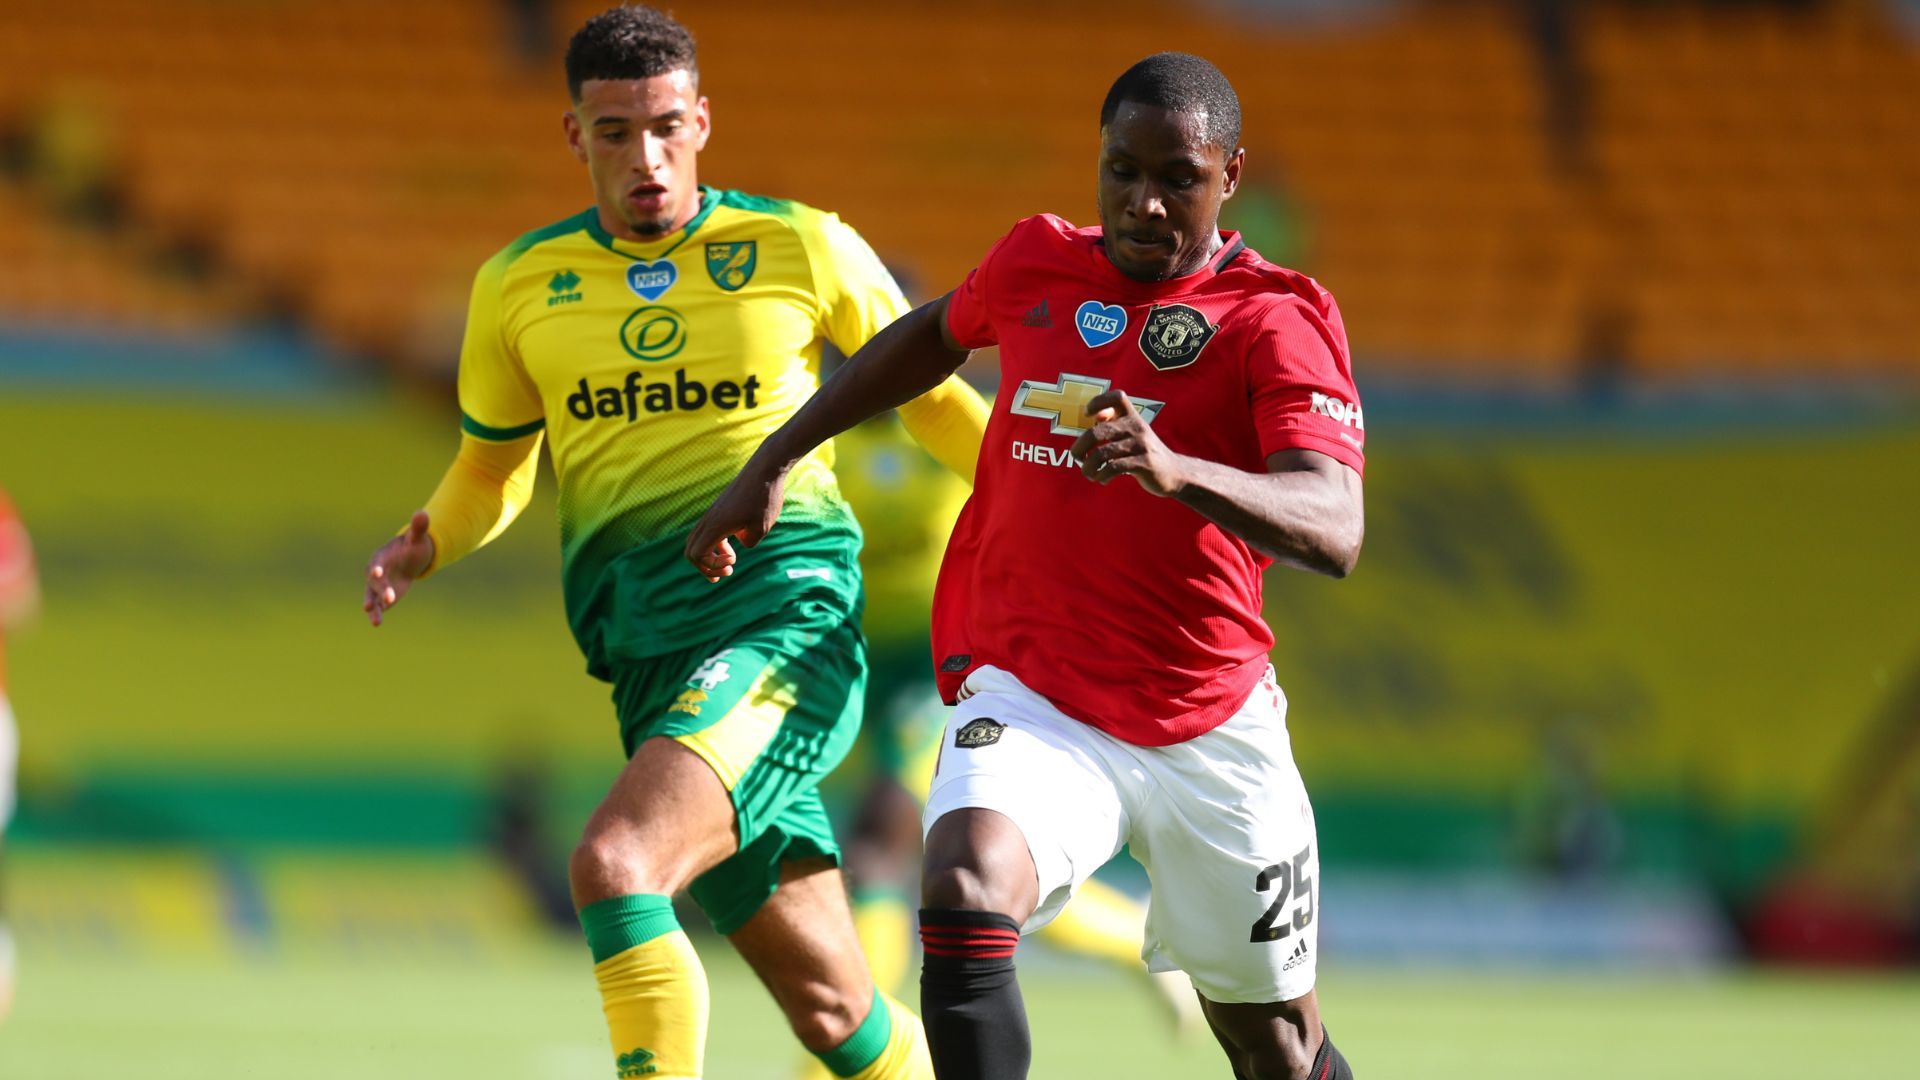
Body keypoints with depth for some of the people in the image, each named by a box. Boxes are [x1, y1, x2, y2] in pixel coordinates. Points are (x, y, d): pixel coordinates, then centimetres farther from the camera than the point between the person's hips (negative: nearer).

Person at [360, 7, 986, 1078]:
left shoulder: (800, 248, 3)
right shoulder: (520, 287, 11)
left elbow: (931, 397, 16)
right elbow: (495, 469, 23)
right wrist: (424, 548, 3)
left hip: (790, 617, -4)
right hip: (649, 657, 4)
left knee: (615, 864, -29)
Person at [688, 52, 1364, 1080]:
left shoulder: (1276, 321, -11)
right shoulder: (1038, 263, 3)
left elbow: (1334, 532, -27)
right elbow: (938, 333, 28)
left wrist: (1175, 469, -45)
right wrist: (770, 462, 26)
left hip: (1212, 727, -1)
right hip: (1029, 701, 1)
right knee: (963, 899, -31)